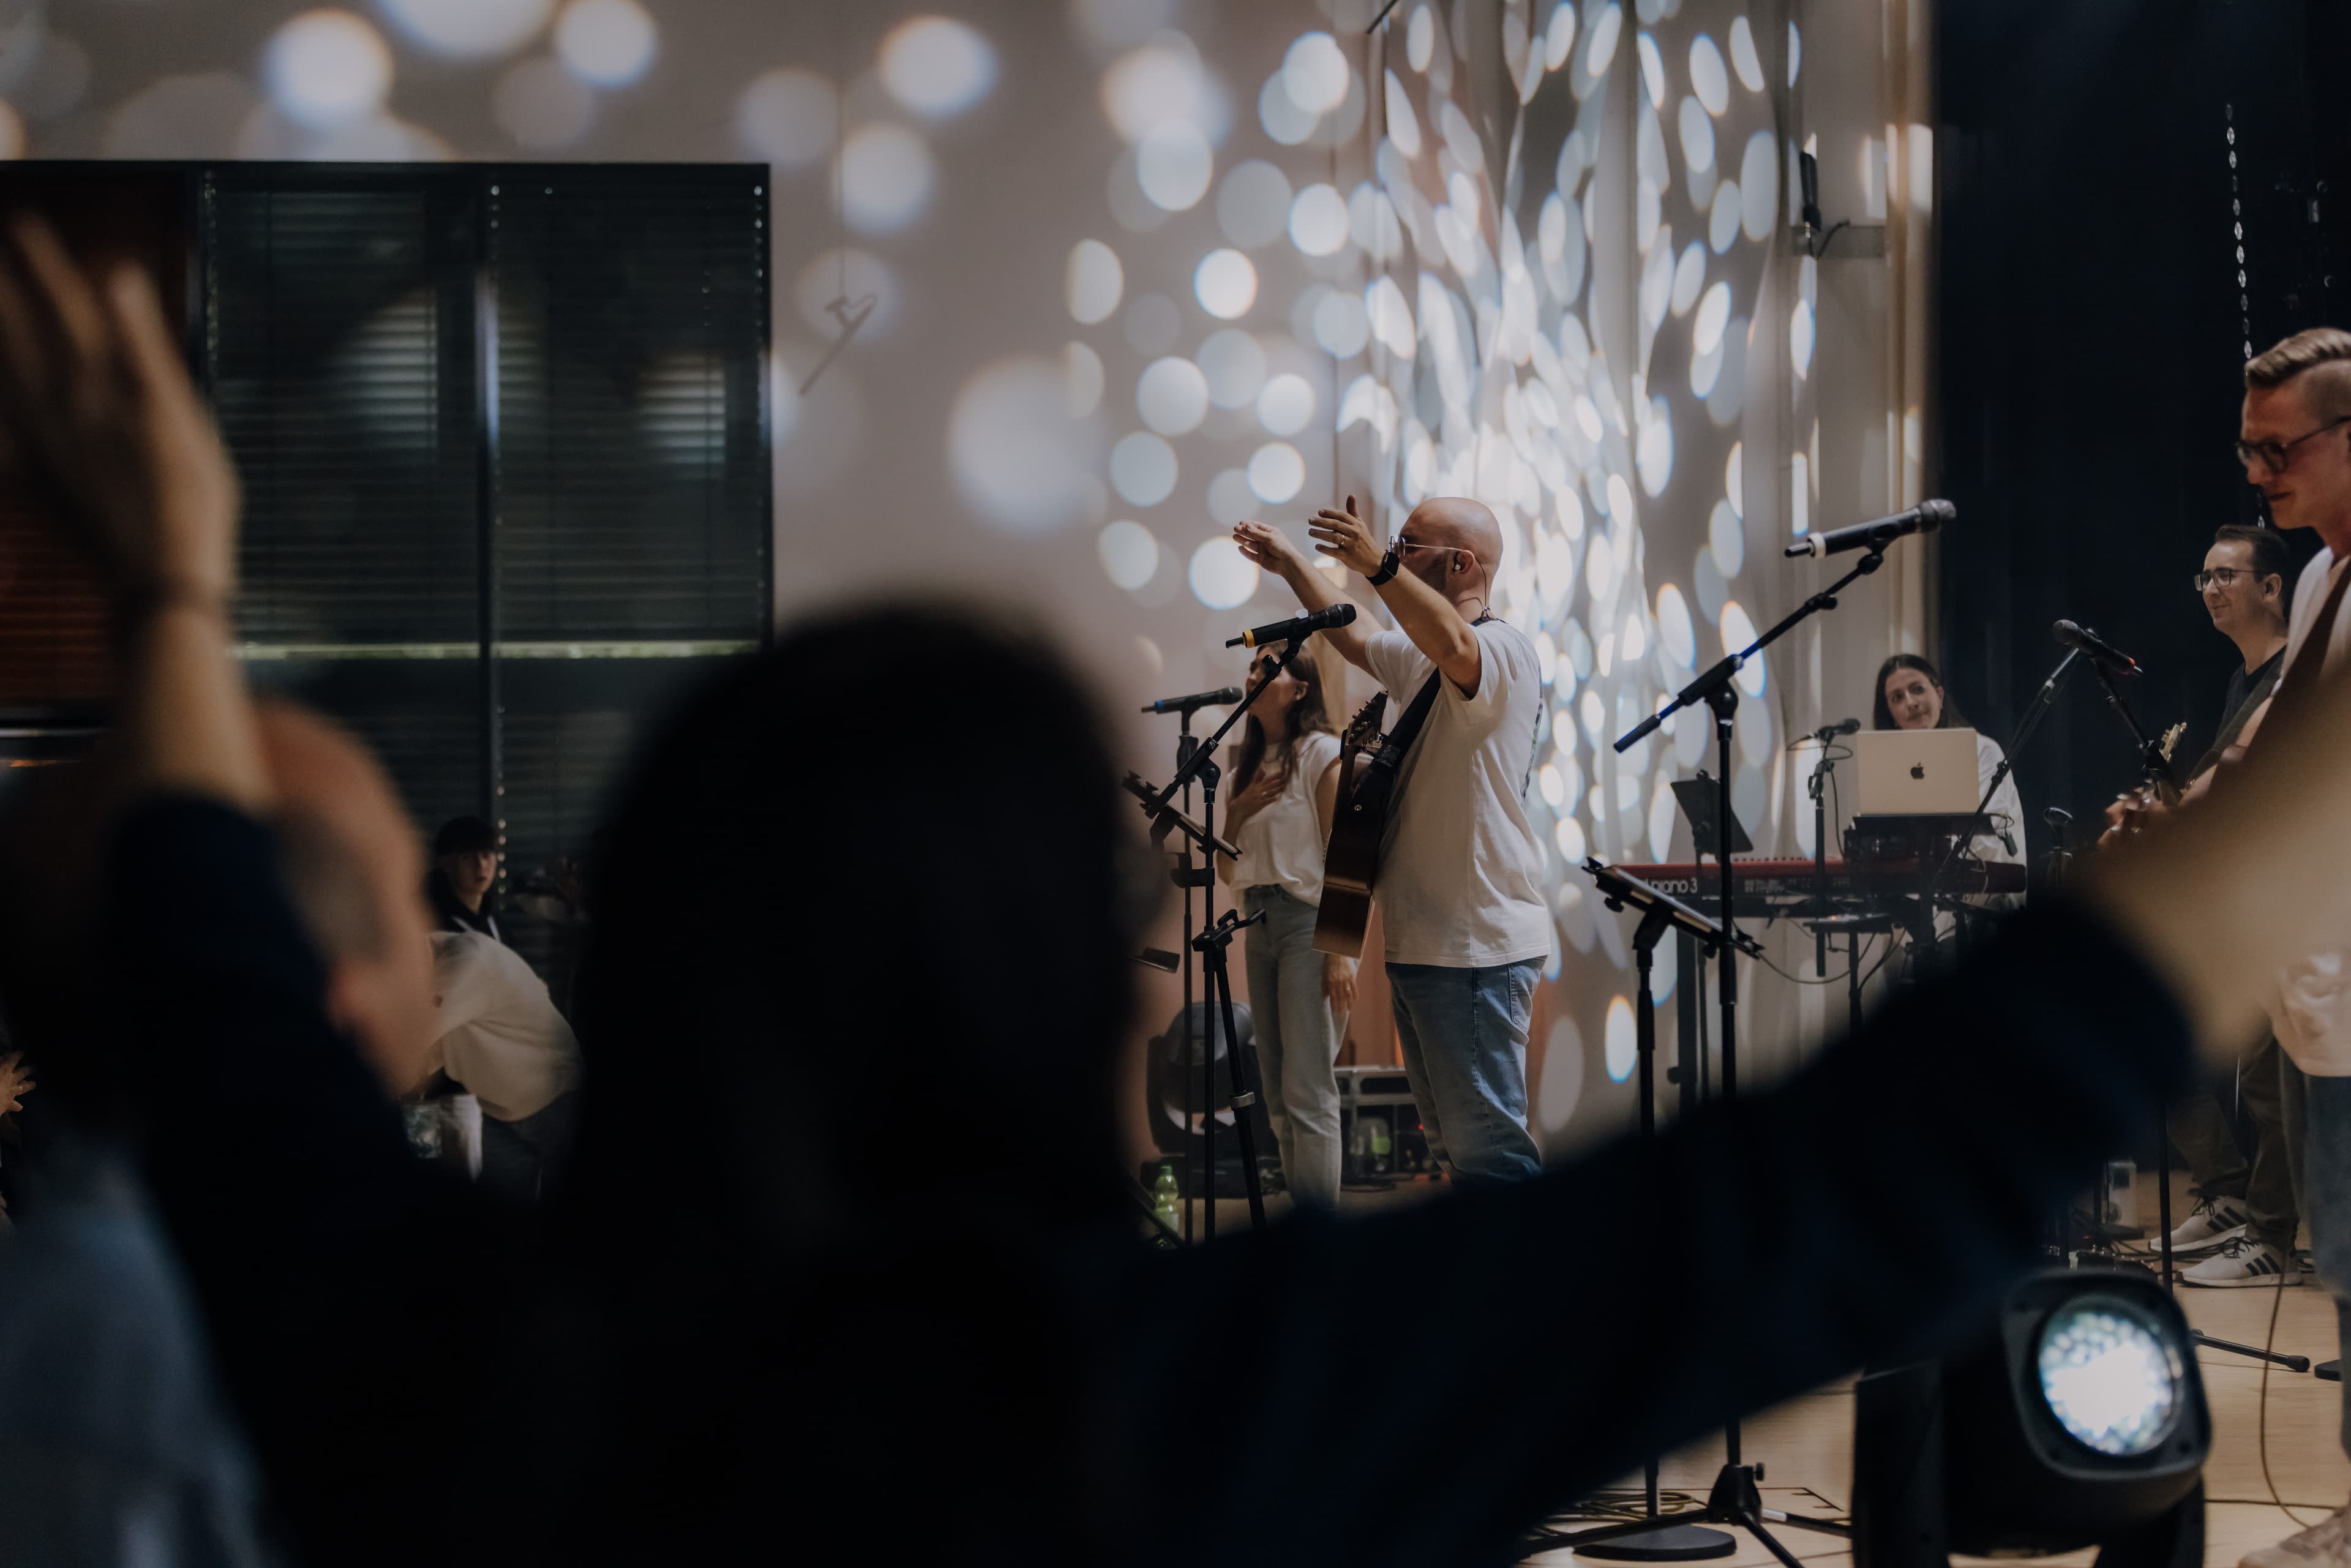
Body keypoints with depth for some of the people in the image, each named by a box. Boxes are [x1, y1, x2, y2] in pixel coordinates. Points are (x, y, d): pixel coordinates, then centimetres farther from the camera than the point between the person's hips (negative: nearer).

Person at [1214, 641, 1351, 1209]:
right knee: (1278, 1096, 6)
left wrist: (1340, 952, -17)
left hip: (1309, 922, -8)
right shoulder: (1248, 765, 18)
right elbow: (1227, 870, 19)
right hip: (1259, 923, 8)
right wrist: (1238, 810, 1)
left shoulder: (1322, 753, -4)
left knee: (1307, 1093, -12)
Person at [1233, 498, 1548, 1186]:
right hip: (1421, 943, 11)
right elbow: (1350, 638, 37)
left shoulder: (1503, 650, -14)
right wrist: (1291, 565, 34)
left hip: (1475, 946, -11)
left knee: (1486, 1142, -13)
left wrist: (1376, 564, -43)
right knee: (1452, 1138, 18)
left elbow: (1454, 645, -38)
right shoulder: (1416, 658, 18)